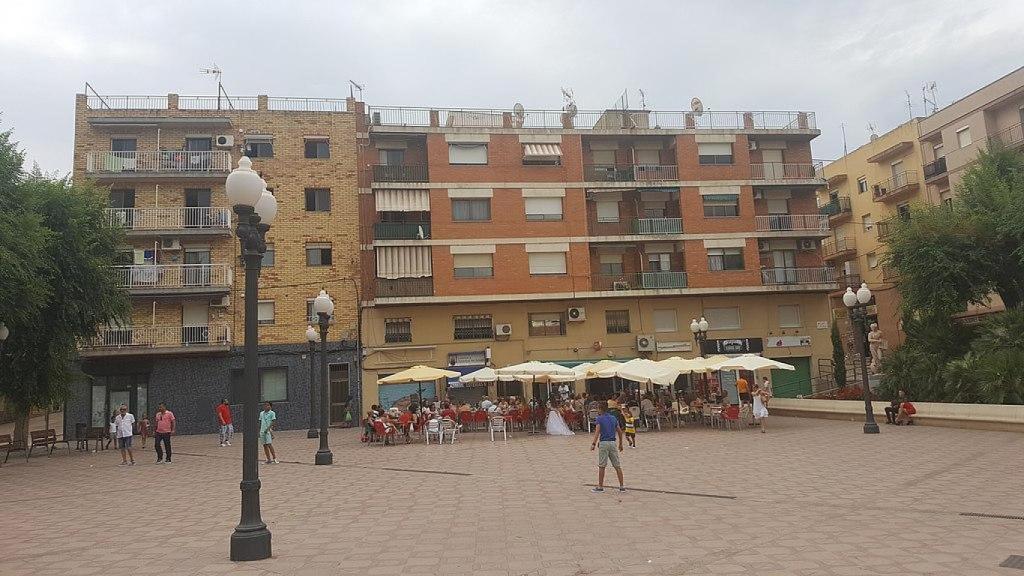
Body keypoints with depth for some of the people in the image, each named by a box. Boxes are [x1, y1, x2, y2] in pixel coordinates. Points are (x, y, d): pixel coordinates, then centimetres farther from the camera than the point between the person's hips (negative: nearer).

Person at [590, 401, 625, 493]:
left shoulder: (599, 419, -4)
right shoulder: (613, 418, 13)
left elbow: (597, 431, -18)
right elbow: (620, 431, 16)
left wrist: (593, 443, -25)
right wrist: (620, 444, 26)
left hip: (604, 443, -5)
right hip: (613, 443, 5)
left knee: (601, 466, 2)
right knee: (617, 466, 6)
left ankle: (600, 487, 5)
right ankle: (622, 486, 6)